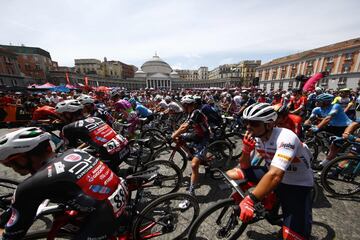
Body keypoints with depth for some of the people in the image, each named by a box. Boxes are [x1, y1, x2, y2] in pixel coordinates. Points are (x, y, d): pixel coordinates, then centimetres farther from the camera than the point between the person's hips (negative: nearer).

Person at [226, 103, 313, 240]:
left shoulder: (285, 138, -31)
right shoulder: (254, 136, -12)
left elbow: (275, 176, -41)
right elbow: (244, 166, -6)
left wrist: (250, 200, -42)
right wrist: (246, 150, -26)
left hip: (298, 184, -5)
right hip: (271, 172, 5)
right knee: (231, 175, -8)